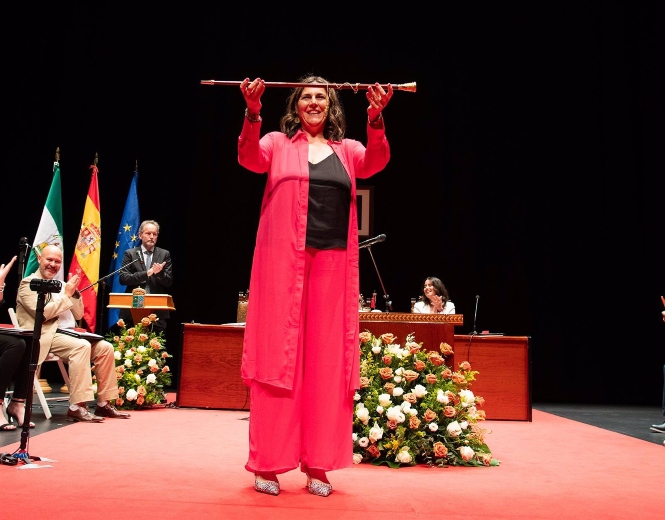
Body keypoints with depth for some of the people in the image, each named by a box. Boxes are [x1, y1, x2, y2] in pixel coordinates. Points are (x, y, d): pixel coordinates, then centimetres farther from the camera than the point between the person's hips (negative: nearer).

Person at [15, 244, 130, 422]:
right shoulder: (29, 284, -1)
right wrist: (66, 294, -10)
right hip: (46, 336, -8)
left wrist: (74, 292, 2)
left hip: (68, 334, 8)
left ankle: (104, 403, -6)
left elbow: (78, 315, 17)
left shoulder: (60, 285, 20)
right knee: (82, 346, -33)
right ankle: (77, 407, -33)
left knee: (105, 347, -11)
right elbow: (42, 313, -17)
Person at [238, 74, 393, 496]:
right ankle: (267, 463, 6)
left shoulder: (348, 149, 16)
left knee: (327, 361, 3)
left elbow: (377, 162, -3)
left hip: (332, 263, 2)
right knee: (278, 357, -2)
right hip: (283, 262, -2)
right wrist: (253, 113, -23)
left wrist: (376, 118, -20)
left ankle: (318, 464, 12)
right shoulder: (278, 143, 11)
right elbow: (249, 157, -8)